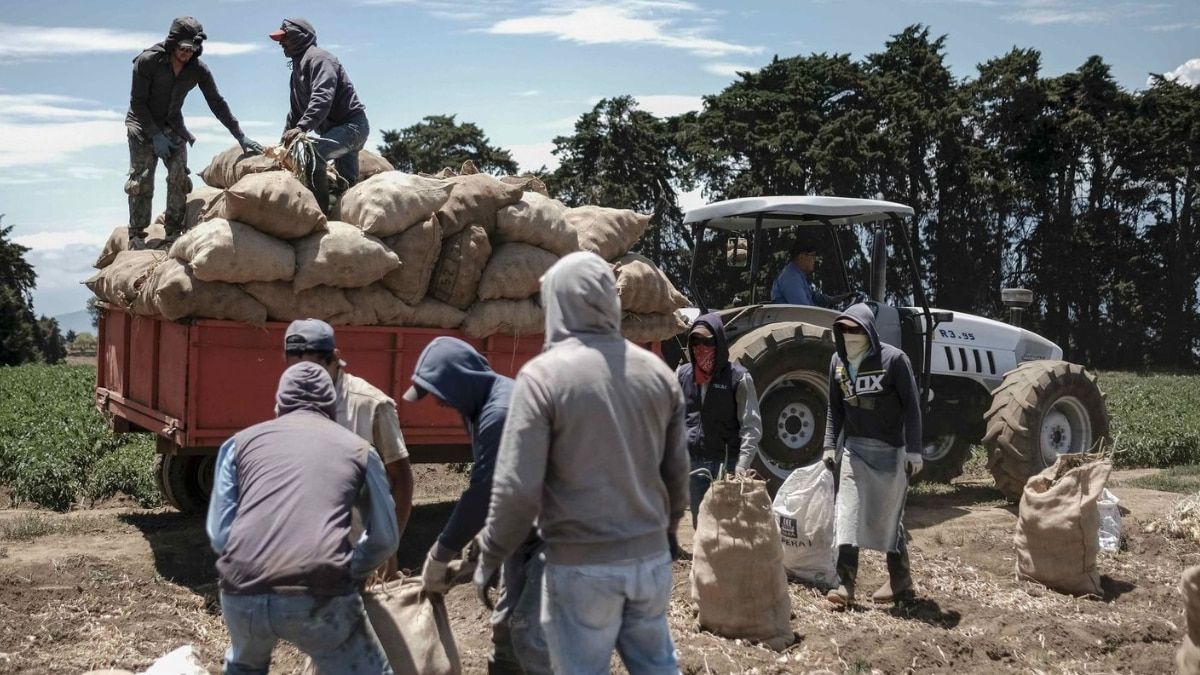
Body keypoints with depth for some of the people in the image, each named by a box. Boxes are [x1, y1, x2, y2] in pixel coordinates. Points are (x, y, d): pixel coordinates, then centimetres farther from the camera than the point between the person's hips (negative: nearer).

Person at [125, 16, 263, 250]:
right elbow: (137, 102, -14)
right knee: (141, 181, -10)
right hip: (143, 126, -3)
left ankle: (173, 235, -4)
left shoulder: (198, 69, -9)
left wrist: (240, 137, -9)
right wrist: (155, 135, -20)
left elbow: (217, 103, -4)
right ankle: (136, 238, -6)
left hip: (172, 126, 3)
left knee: (179, 178, -11)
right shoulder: (148, 61, -19)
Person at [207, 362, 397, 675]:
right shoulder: (358, 448, 17)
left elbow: (219, 534, 15)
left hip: (242, 593, 3)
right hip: (320, 595, -3)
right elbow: (386, 540, 19)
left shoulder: (242, 441, 19)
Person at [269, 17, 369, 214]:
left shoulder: (317, 58, -10)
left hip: (351, 124, -11)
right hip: (336, 128, 11)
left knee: (311, 152, -31)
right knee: (346, 183, 14)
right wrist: (284, 139, 23)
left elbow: (322, 98, -28)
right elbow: (296, 109, 31)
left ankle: (321, 211, -29)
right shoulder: (298, 66, 23)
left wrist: (301, 127, -37)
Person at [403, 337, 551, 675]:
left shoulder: (500, 412, -26)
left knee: (530, 630, -11)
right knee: (505, 624, 15)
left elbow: (482, 494, -25)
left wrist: (439, 556, -16)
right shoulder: (486, 403, 5)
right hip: (524, 531, 10)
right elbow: (490, 489, 10)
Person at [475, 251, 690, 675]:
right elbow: (677, 471, 10)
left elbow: (517, 487, -16)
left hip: (582, 564, -5)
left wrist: (490, 557, -1)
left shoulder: (543, 375, -14)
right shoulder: (656, 371, 2)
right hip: (651, 557, 5)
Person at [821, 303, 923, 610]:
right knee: (848, 515, -5)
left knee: (888, 518, 5)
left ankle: (901, 583, 21)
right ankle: (845, 585, -6)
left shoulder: (893, 359, -11)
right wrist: (829, 446, 4)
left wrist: (913, 451, -11)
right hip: (855, 448, 4)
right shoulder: (838, 362, 4)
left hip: (889, 450, -4)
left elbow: (911, 406, -8)